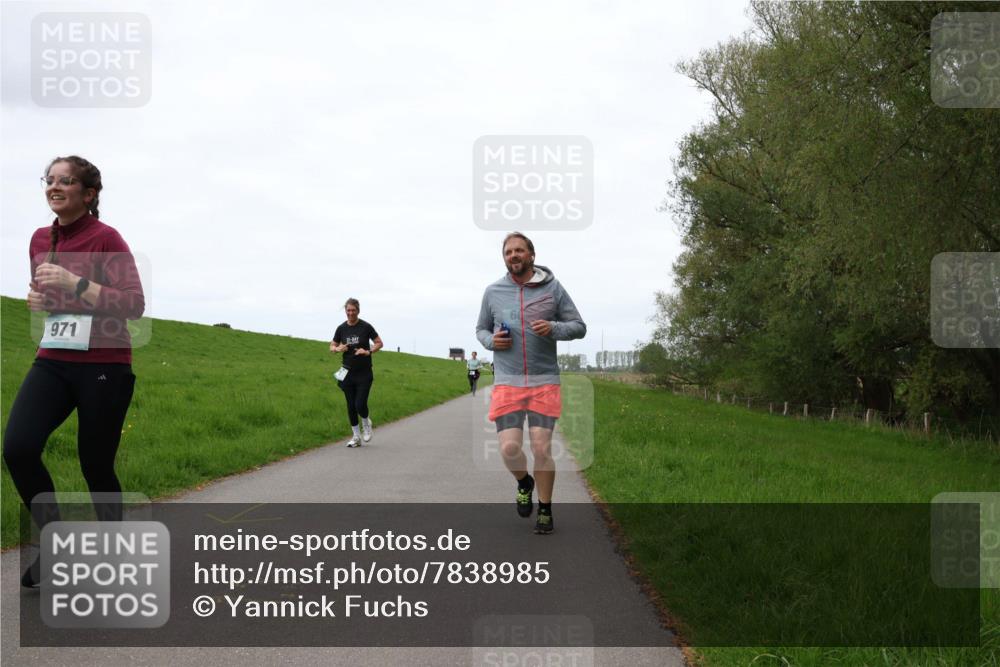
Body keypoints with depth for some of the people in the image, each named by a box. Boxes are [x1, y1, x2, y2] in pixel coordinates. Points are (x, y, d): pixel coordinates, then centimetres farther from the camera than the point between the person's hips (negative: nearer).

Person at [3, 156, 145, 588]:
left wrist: (73, 282, -21)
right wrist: (36, 297, 4)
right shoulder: (40, 239, 11)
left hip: (104, 368, -5)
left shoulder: (105, 239, -9)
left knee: (96, 466, 0)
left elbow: (134, 305, -14)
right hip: (52, 362, 5)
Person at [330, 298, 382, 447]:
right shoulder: (341, 328, 2)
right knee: (351, 406, 5)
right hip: (348, 372, 3)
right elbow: (332, 346, 11)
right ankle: (356, 437, 17)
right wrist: (338, 349, -11)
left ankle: (366, 423, 22)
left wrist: (368, 352, -17)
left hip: (364, 373, -3)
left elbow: (379, 343, 0)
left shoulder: (366, 327, -7)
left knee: (360, 404, -10)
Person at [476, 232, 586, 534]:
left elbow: (579, 327, 4)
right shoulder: (493, 292, 5)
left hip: (544, 381, -1)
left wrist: (553, 328, -16)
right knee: (509, 448, -10)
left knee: (542, 448, -5)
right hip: (507, 382, 1)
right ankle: (524, 482, 25)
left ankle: (545, 510, 15)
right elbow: (481, 329, 18)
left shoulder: (553, 288, 0)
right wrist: (491, 340, -5)